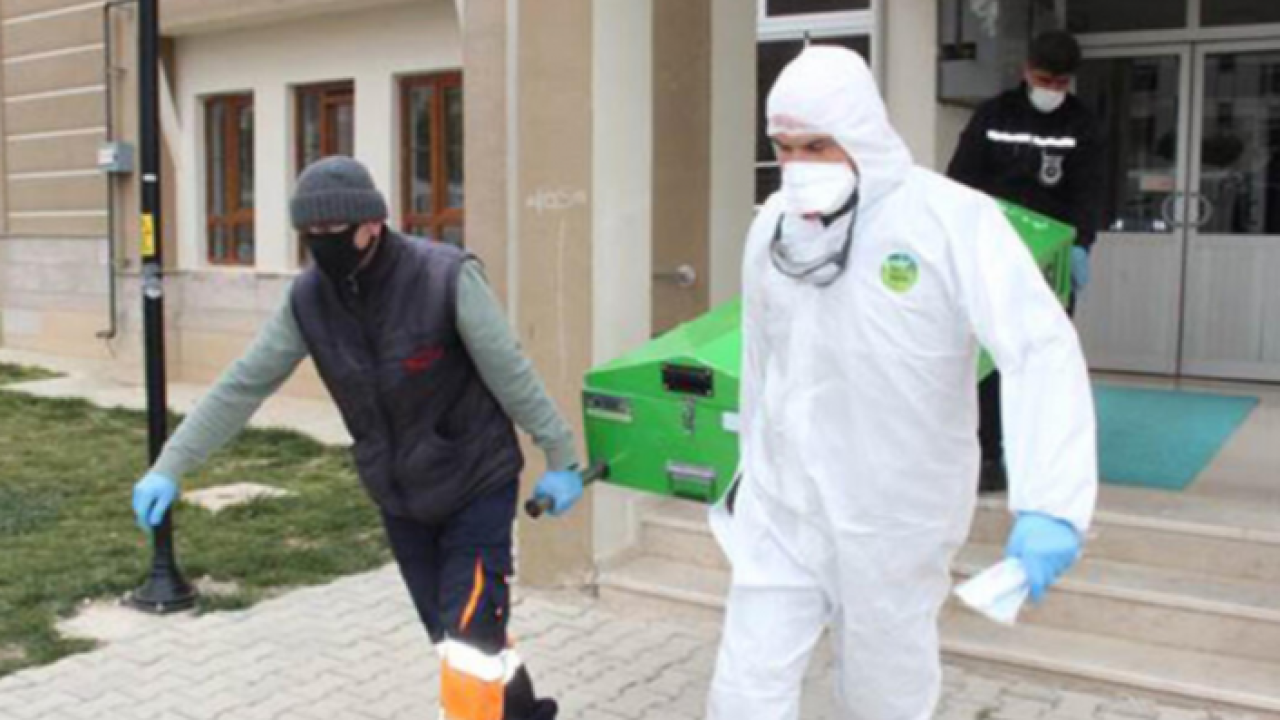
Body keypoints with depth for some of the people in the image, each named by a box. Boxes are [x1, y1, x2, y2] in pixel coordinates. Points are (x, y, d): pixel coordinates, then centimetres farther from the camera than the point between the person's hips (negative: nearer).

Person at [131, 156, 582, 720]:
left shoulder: (446, 276, -23)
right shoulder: (308, 298, -9)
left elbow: (510, 373, -17)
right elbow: (243, 386, -4)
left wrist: (560, 458, -12)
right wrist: (170, 467, -6)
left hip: (477, 487, -5)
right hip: (398, 499, 5)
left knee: (469, 642, -10)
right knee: (457, 637, 16)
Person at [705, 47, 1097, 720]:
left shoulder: (952, 220, -17)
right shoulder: (771, 226, 1)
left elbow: (1042, 351, -26)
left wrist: (1050, 503, -38)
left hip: (895, 521, -4)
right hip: (780, 511, 4)